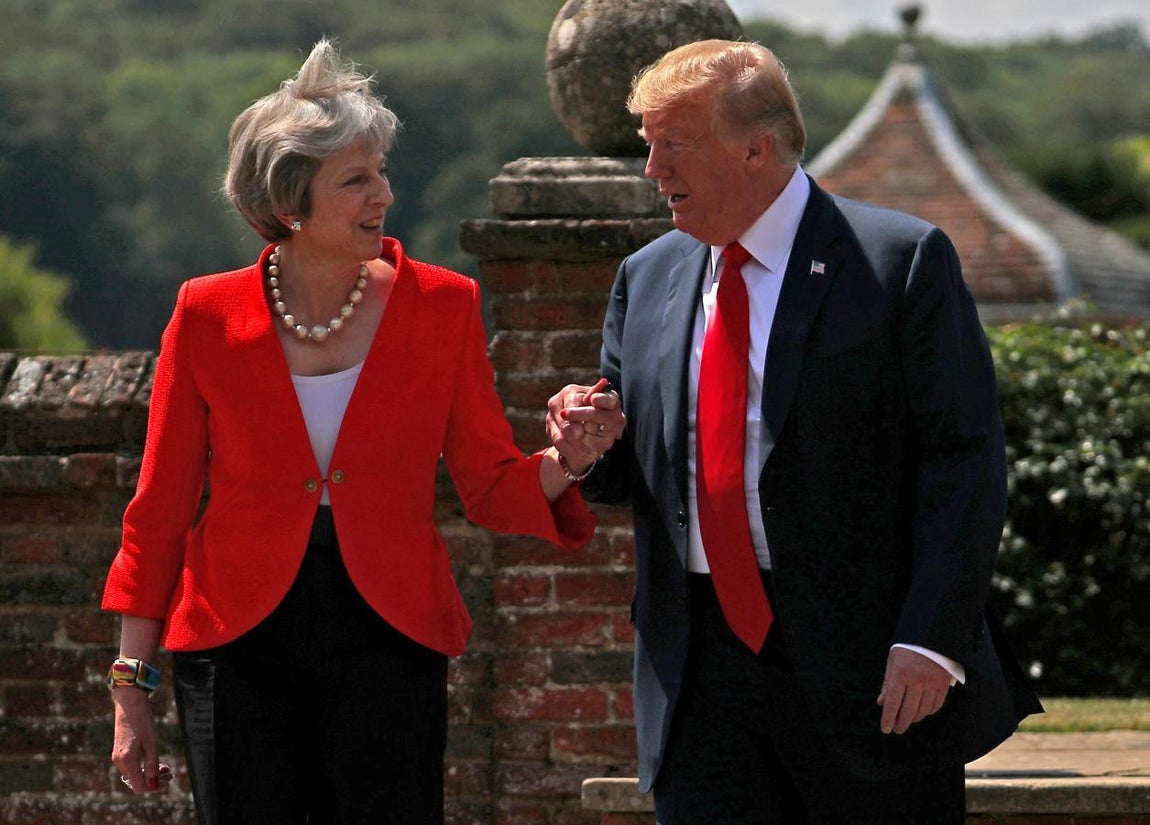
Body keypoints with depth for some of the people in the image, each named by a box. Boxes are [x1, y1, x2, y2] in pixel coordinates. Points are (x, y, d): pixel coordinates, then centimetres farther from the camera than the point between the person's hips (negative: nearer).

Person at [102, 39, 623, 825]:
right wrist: (132, 687, 3)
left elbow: (492, 487, 4)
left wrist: (560, 463, -19)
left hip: (388, 638, 0)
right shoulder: (210, 317, -1)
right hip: (240, 643, 0)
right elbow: (160, 511, 4)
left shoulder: (441, 306, 1)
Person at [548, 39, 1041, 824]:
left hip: (867, 666, -5)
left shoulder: (901, 259, -4)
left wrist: (931, 641, -16)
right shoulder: (647, 278, 15)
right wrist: (590, 449, -3)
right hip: (701, 666, 5)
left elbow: (966, 458, -8)